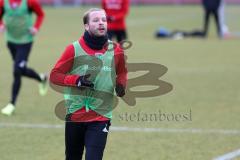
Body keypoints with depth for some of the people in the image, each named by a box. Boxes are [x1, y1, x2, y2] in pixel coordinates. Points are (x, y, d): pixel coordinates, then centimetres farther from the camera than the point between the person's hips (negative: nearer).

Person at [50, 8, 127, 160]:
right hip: (75, 115, 1)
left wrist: (121, 85, -3)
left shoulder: (116, 50, 0)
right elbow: (54, 75, -3)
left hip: (101, 117, 0)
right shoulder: (74, 49, -7)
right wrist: (76, 80, -19)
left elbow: (122, 72, 19)